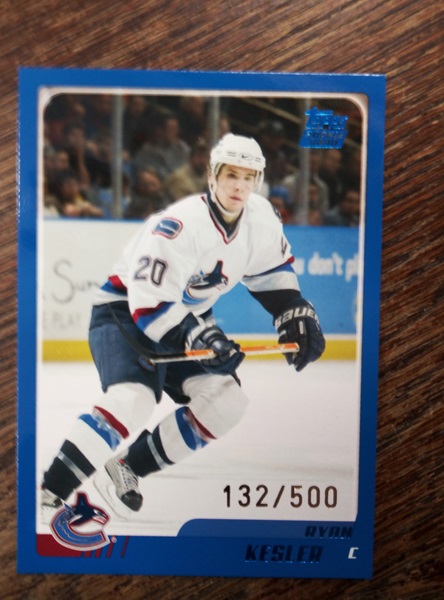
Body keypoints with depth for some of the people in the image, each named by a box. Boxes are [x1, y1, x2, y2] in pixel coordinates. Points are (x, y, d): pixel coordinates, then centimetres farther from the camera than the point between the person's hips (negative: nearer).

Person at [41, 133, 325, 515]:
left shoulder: (260, 218, -9)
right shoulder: (179, 225, -31)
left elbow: (273, 270, 10)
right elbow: (149, 303, -32)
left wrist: (297, 315, 1)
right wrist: (200, 337, -38)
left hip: (188, 314, 8)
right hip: (125, 310, -7)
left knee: (227, 402, -5)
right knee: (133, 400, -30)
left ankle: (129, 467, 6)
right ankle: (51, 493, -19)